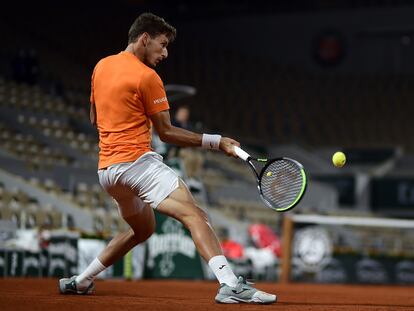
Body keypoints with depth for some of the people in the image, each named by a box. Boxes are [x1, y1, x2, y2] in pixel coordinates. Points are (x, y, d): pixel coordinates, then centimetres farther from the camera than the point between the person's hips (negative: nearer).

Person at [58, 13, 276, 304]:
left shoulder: (101, 66, 14)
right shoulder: (147, 77, -8)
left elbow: (95, 118, 25)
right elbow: (166, 132, -5)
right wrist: (217, 142, -4)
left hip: (106, 169, 9)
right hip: (138, 162, -9)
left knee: (142, 228, 27)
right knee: (195, 215, -19)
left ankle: (80, 280, 31)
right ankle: (231, 284, -38)